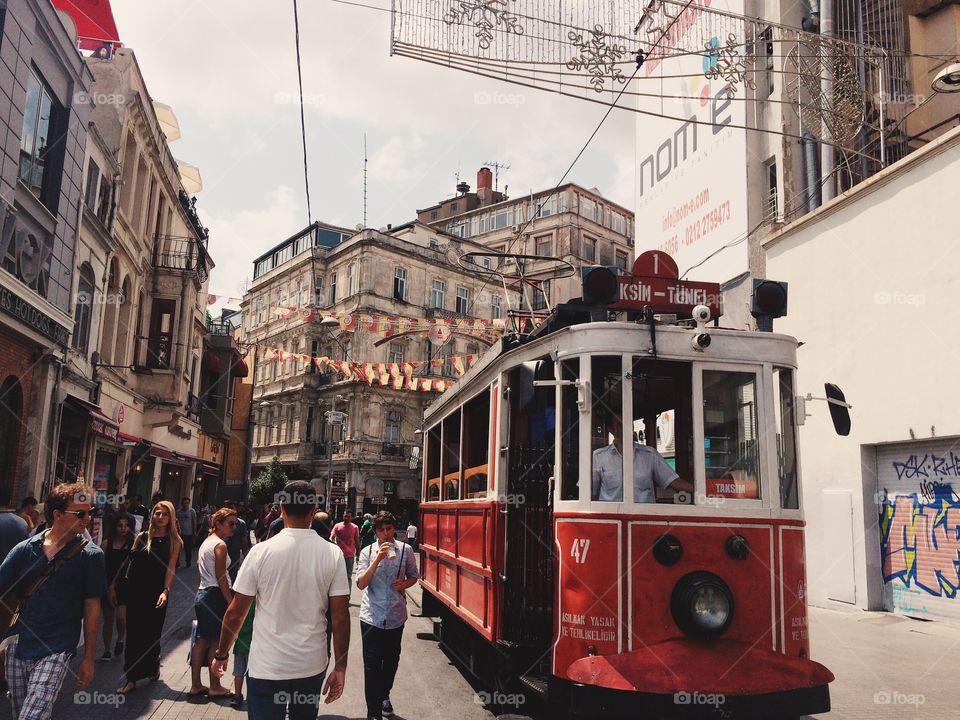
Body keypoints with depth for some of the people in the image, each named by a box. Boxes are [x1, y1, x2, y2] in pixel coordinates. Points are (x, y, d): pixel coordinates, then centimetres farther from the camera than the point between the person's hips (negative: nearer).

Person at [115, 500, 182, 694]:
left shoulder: (174, 541, -1)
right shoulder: (141, 537, 7)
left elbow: (171, 568, -8)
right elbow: (131, 561, 10)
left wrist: (165, 591, -19)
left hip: (156, 594, -3)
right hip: (135, 591, 3)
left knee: (151, 633, 4)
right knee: (134, 633, 4)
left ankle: (152, 665, 33)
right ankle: (131, 679, 12)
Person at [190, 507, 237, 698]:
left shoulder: (206, 541, 14)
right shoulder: (220, 545, -14)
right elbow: (221, 577, -17)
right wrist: (231, 602, -15)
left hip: (202, 593, 9)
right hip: (216, 595, -9)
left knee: (202, 640, 13)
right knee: (217, 641, 1)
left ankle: (196, 685, 18)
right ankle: (215, 687, 10)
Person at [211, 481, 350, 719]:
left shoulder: (261, 551, -10)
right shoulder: (333, 554, -7)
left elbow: (235, 613, -5)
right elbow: (341, 617, -7)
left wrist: (221, 654, 10)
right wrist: (340, 668, 2)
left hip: (266, 667, -2)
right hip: (312, 666, 2)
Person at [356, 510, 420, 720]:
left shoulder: (405, 550, -2)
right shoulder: (367, 552, -5)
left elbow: (414, 576, 11)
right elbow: (361, 583, -14)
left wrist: (405, 584, -11)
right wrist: (378, 558, -24)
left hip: (396, 616, 2)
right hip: (372, 616, -2)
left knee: (391, 661, 18)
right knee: (372, 665, -1)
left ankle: (384, 696, 43)